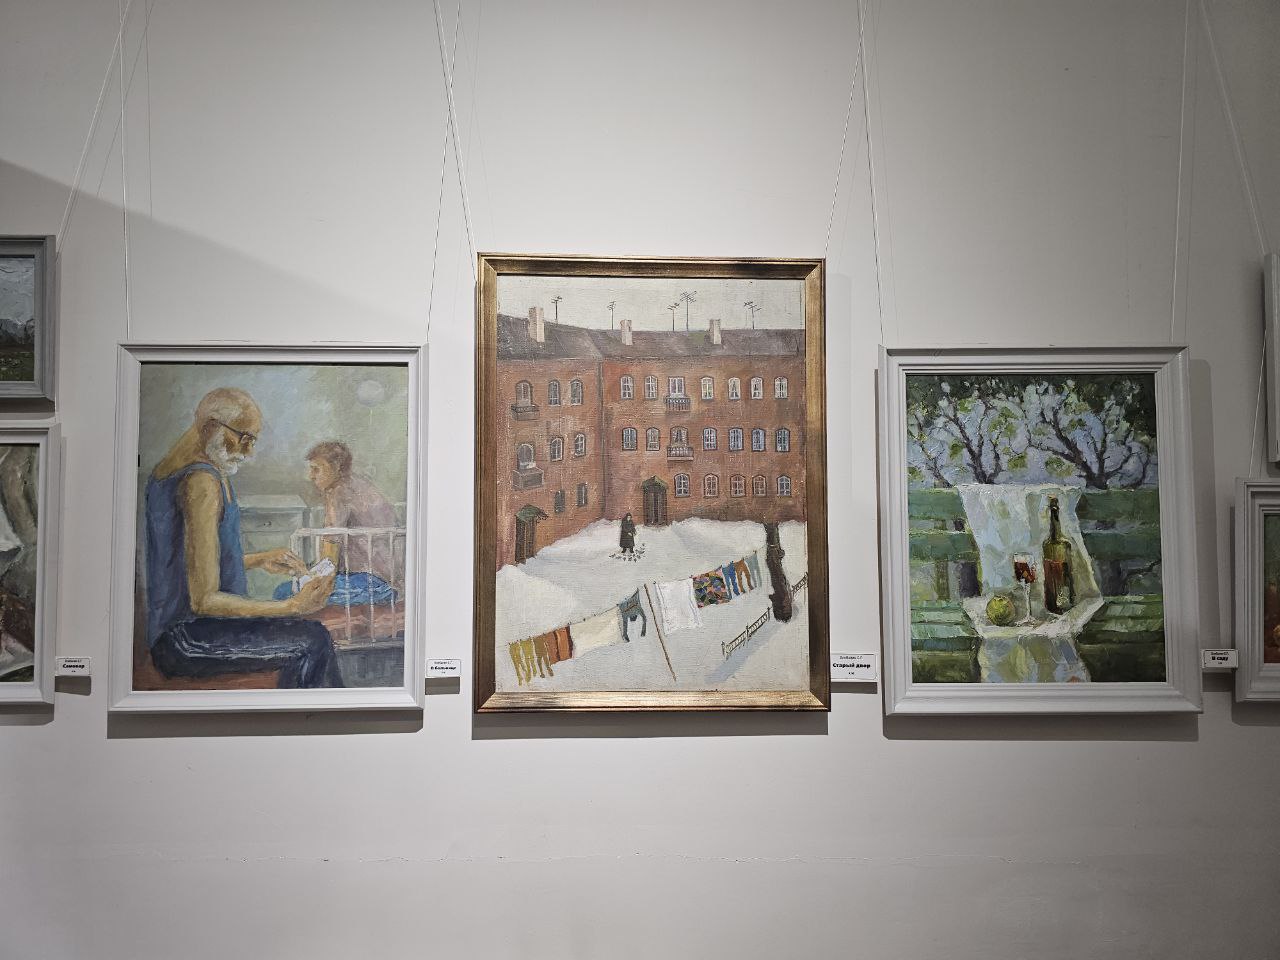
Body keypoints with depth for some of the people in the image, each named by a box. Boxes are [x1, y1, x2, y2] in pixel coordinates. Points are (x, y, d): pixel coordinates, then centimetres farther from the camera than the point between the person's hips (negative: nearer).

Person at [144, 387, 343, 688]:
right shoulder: (203, 482, -18)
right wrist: (294, 607, -22)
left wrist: (259, 560, 19)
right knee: (313, 640, -21)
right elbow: (203, 599, -22)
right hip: (185, 642, -11)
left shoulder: (169, 469, 13)